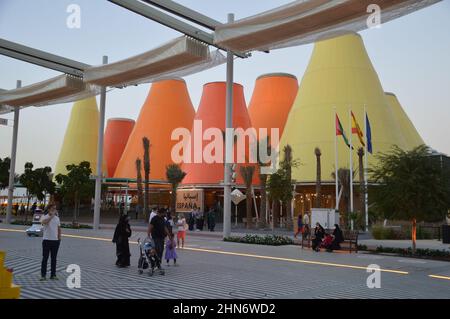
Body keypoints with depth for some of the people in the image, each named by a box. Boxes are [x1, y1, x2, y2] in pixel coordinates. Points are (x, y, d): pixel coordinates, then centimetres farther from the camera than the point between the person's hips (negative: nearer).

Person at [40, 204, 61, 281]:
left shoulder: (57, 218, 11)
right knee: (45, 258, -1)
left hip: (55, 240, 4)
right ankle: (43, 275, 5)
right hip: (47, 240, -4)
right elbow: (44, 222, -28)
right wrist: (52, 215, -25)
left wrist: (59, 237, 8)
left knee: (54, 258, 8)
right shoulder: (44, 217, -4)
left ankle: (53, 275, 14)